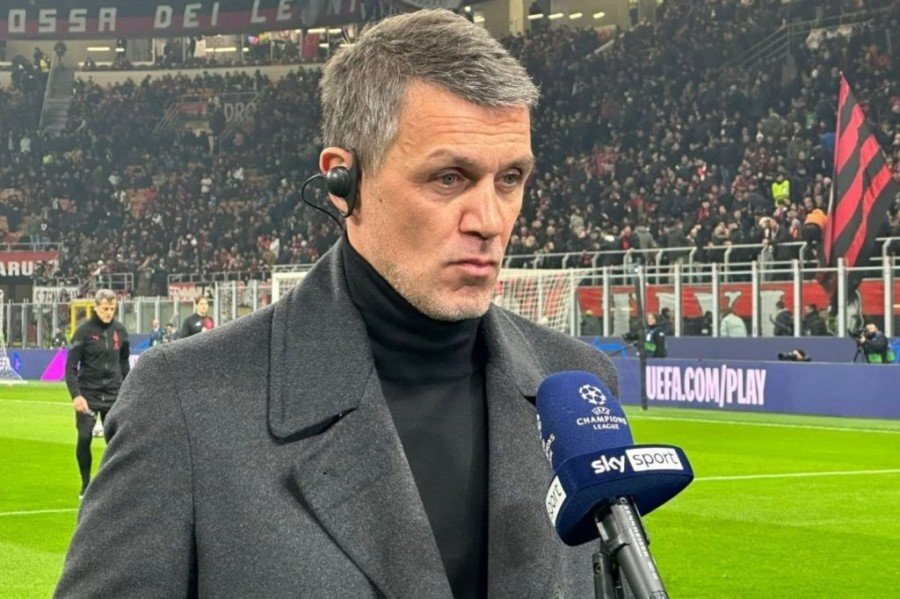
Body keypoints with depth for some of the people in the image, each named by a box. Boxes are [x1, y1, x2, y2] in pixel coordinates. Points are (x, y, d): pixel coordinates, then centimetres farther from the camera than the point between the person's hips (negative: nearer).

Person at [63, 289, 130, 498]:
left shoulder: (119, 330, 3)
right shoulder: (84, 331, -8)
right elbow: (71, 367, -9)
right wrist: (76, 395, -19)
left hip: (113, 394, 3)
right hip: (88, 394, -3)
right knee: (84, 438, -6)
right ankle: (86, 484, 9)